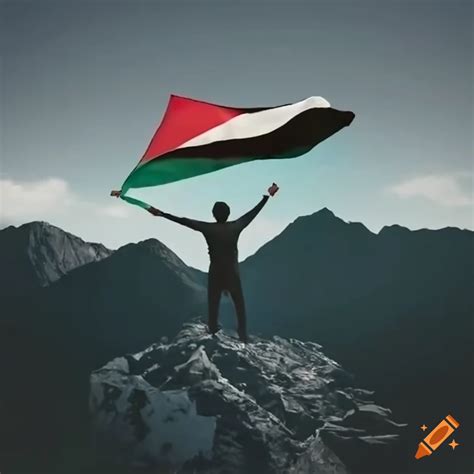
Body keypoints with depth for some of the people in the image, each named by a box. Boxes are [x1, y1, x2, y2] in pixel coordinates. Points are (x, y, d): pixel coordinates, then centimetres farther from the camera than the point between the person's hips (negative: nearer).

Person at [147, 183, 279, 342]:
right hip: (232, 274, 1)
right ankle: (243, 338, 9)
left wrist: (160, 213, 0)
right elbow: (254, 212, 3)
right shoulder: (235, 227, -7)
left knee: (213, 308, 7)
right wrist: (268, 195, 14)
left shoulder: (208, 228, -10)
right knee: (240, 307, 12)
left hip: (215, 275, 0)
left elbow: (183, 220, -6)